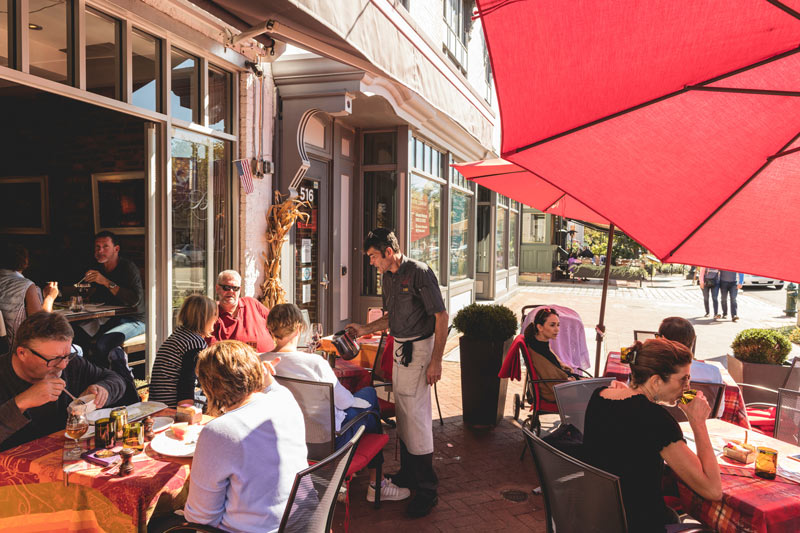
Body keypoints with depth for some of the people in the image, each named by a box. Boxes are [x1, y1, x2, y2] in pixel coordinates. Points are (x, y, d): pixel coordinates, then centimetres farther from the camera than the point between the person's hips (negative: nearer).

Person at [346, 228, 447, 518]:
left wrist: (436, 360, -19)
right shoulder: (387, 277, 10)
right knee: (403, 412, 16)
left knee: (415, 413, -6)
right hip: (400, 347, 9)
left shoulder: (419, 273, -16)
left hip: (419, 347, -9)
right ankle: (408, 474, 31)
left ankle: (427, 489, 5)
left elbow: (441, 316, -17)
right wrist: (365, 329, 12)